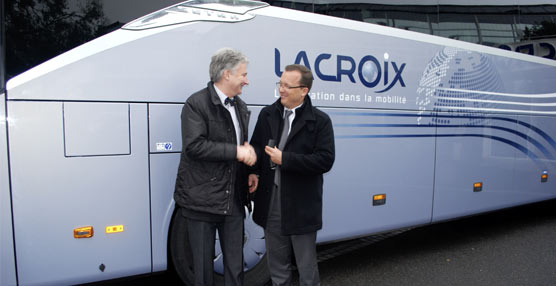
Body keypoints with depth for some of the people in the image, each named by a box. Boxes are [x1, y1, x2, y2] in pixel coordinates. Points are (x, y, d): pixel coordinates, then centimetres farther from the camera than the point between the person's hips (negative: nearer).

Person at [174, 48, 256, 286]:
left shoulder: (240, 106, 13)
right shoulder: (196, 103, -11)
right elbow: (194, 145, -21)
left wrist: (248, 150, -2)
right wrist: (236, 151, -20)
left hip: (233, 200, 6)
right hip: (202, 199, -6)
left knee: (235, 266, 15)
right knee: (203, 265, 11)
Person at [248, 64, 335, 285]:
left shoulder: (320, 121, -7)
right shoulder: (267, 114, 6)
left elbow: (325, 160, -15)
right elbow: (256, 146, 14)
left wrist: (284, 159, -20)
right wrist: (254, 172, -5)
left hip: (301, 206, -4)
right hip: (271, 202, 4)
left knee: (306, 265, 12)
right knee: (276, 262, 20)